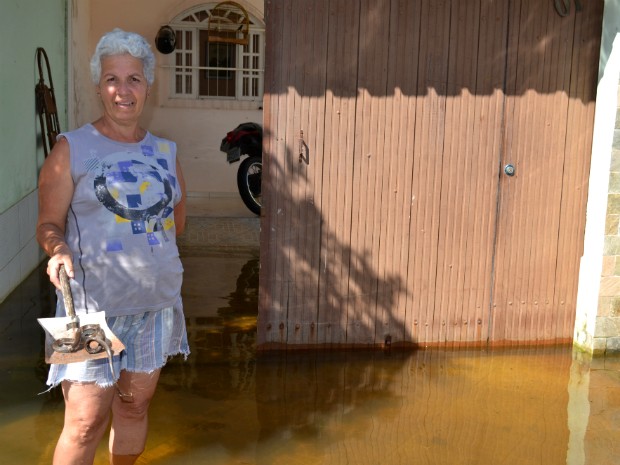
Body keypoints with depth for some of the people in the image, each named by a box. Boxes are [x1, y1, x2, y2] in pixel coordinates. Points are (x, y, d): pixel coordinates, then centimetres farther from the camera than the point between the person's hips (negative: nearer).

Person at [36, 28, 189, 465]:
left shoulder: (165, 151, 8)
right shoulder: (72, 148, -5)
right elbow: (49, 223, -6)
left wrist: (144, 245, 7)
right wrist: (60, 250, -25)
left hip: (158, 300, 4)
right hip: (94, 304, -4)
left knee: (136, 405, 16)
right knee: (87, 422, -4)